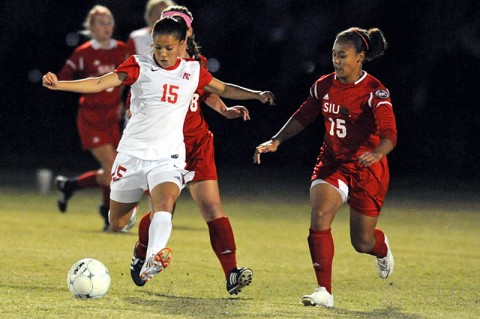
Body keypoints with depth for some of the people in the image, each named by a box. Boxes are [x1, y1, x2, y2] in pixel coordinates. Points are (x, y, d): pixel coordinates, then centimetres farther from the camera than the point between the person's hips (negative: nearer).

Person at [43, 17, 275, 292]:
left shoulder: (193, 71, 4)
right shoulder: (140, 66, -5)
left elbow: (223, 89, 22)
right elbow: (101, 83, -15)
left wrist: (257, 95, 13)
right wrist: (58, 85, -28)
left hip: (168, 156, 0)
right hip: (132, 153, 0)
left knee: (165, 204, -30)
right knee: (117, 225, 10)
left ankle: (151, 263, -46)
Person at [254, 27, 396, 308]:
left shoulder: (374, 92, -18)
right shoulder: (324, 86, -2)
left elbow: (389, 134, -29)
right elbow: (303, 117, 13)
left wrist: (377, 153, -50)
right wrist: (276, 141, 2)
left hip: (368, 170, -4)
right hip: (332, 165, 4)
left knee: (362, 242, 5)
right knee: (320, 215, -24)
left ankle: (381, 247, 46)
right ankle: (325, 292, -21)